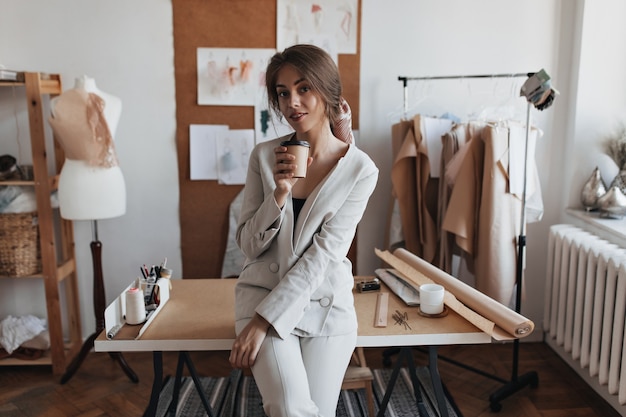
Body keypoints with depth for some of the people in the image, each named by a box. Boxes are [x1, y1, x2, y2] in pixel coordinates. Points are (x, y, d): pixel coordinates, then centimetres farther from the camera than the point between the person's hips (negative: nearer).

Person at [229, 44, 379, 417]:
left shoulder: (360, 170, -8)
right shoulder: (264, 156, -2)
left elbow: (323, 254, -13)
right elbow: (249, 246, -1)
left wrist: (263, 321, -16)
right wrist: (279, 195, -19)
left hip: (326, 303, 0)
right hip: (263, 290, 0)